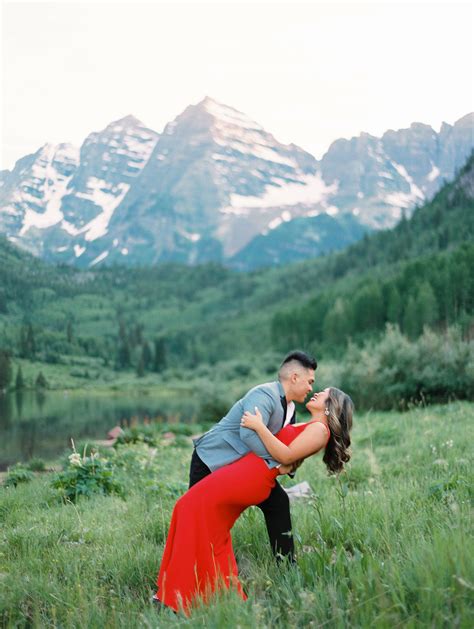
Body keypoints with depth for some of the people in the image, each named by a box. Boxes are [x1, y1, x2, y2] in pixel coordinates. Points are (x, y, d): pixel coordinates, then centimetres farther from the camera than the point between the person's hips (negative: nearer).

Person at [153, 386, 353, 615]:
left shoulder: (319, 429, -6)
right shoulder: (306, 427, 22)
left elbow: (286, 456, -16)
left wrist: (259, 426, -16)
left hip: (252, 476, -10)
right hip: (245, 470, 10)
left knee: (194, 508, -8)